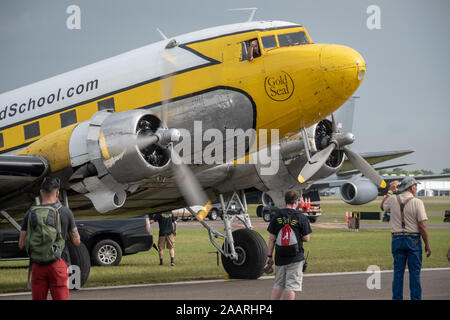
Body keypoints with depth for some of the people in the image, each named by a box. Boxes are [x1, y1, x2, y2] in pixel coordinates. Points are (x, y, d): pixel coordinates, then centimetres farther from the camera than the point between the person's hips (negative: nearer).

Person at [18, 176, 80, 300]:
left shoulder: (31, 213, 4)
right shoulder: (65, 212, -1)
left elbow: (21, 245, 4)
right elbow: (76, 242, 6)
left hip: (37, 265, 2)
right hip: (58, 264, -2)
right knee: (61, 298, -2)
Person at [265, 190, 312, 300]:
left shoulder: (276, 216, 0)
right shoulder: (301, 217, -7)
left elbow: (272, 239, 2)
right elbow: (306, 238, -4)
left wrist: (269, 256, 8)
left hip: (279, 257, 3)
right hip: (295, 258, -3)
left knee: (278, 285, 15)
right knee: (291, 286, -1)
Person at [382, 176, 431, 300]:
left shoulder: (392, 200, 2)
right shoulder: (417, 202, -8)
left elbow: (383, 207, 27)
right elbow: (422, 226, -11)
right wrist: (427, 245, -4)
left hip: (397, 239, 3)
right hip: (413, 239, -3)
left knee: (398, 272, 7)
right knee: (414, 272, 3)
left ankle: (397, 298, 7)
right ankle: (415, 298, 3)